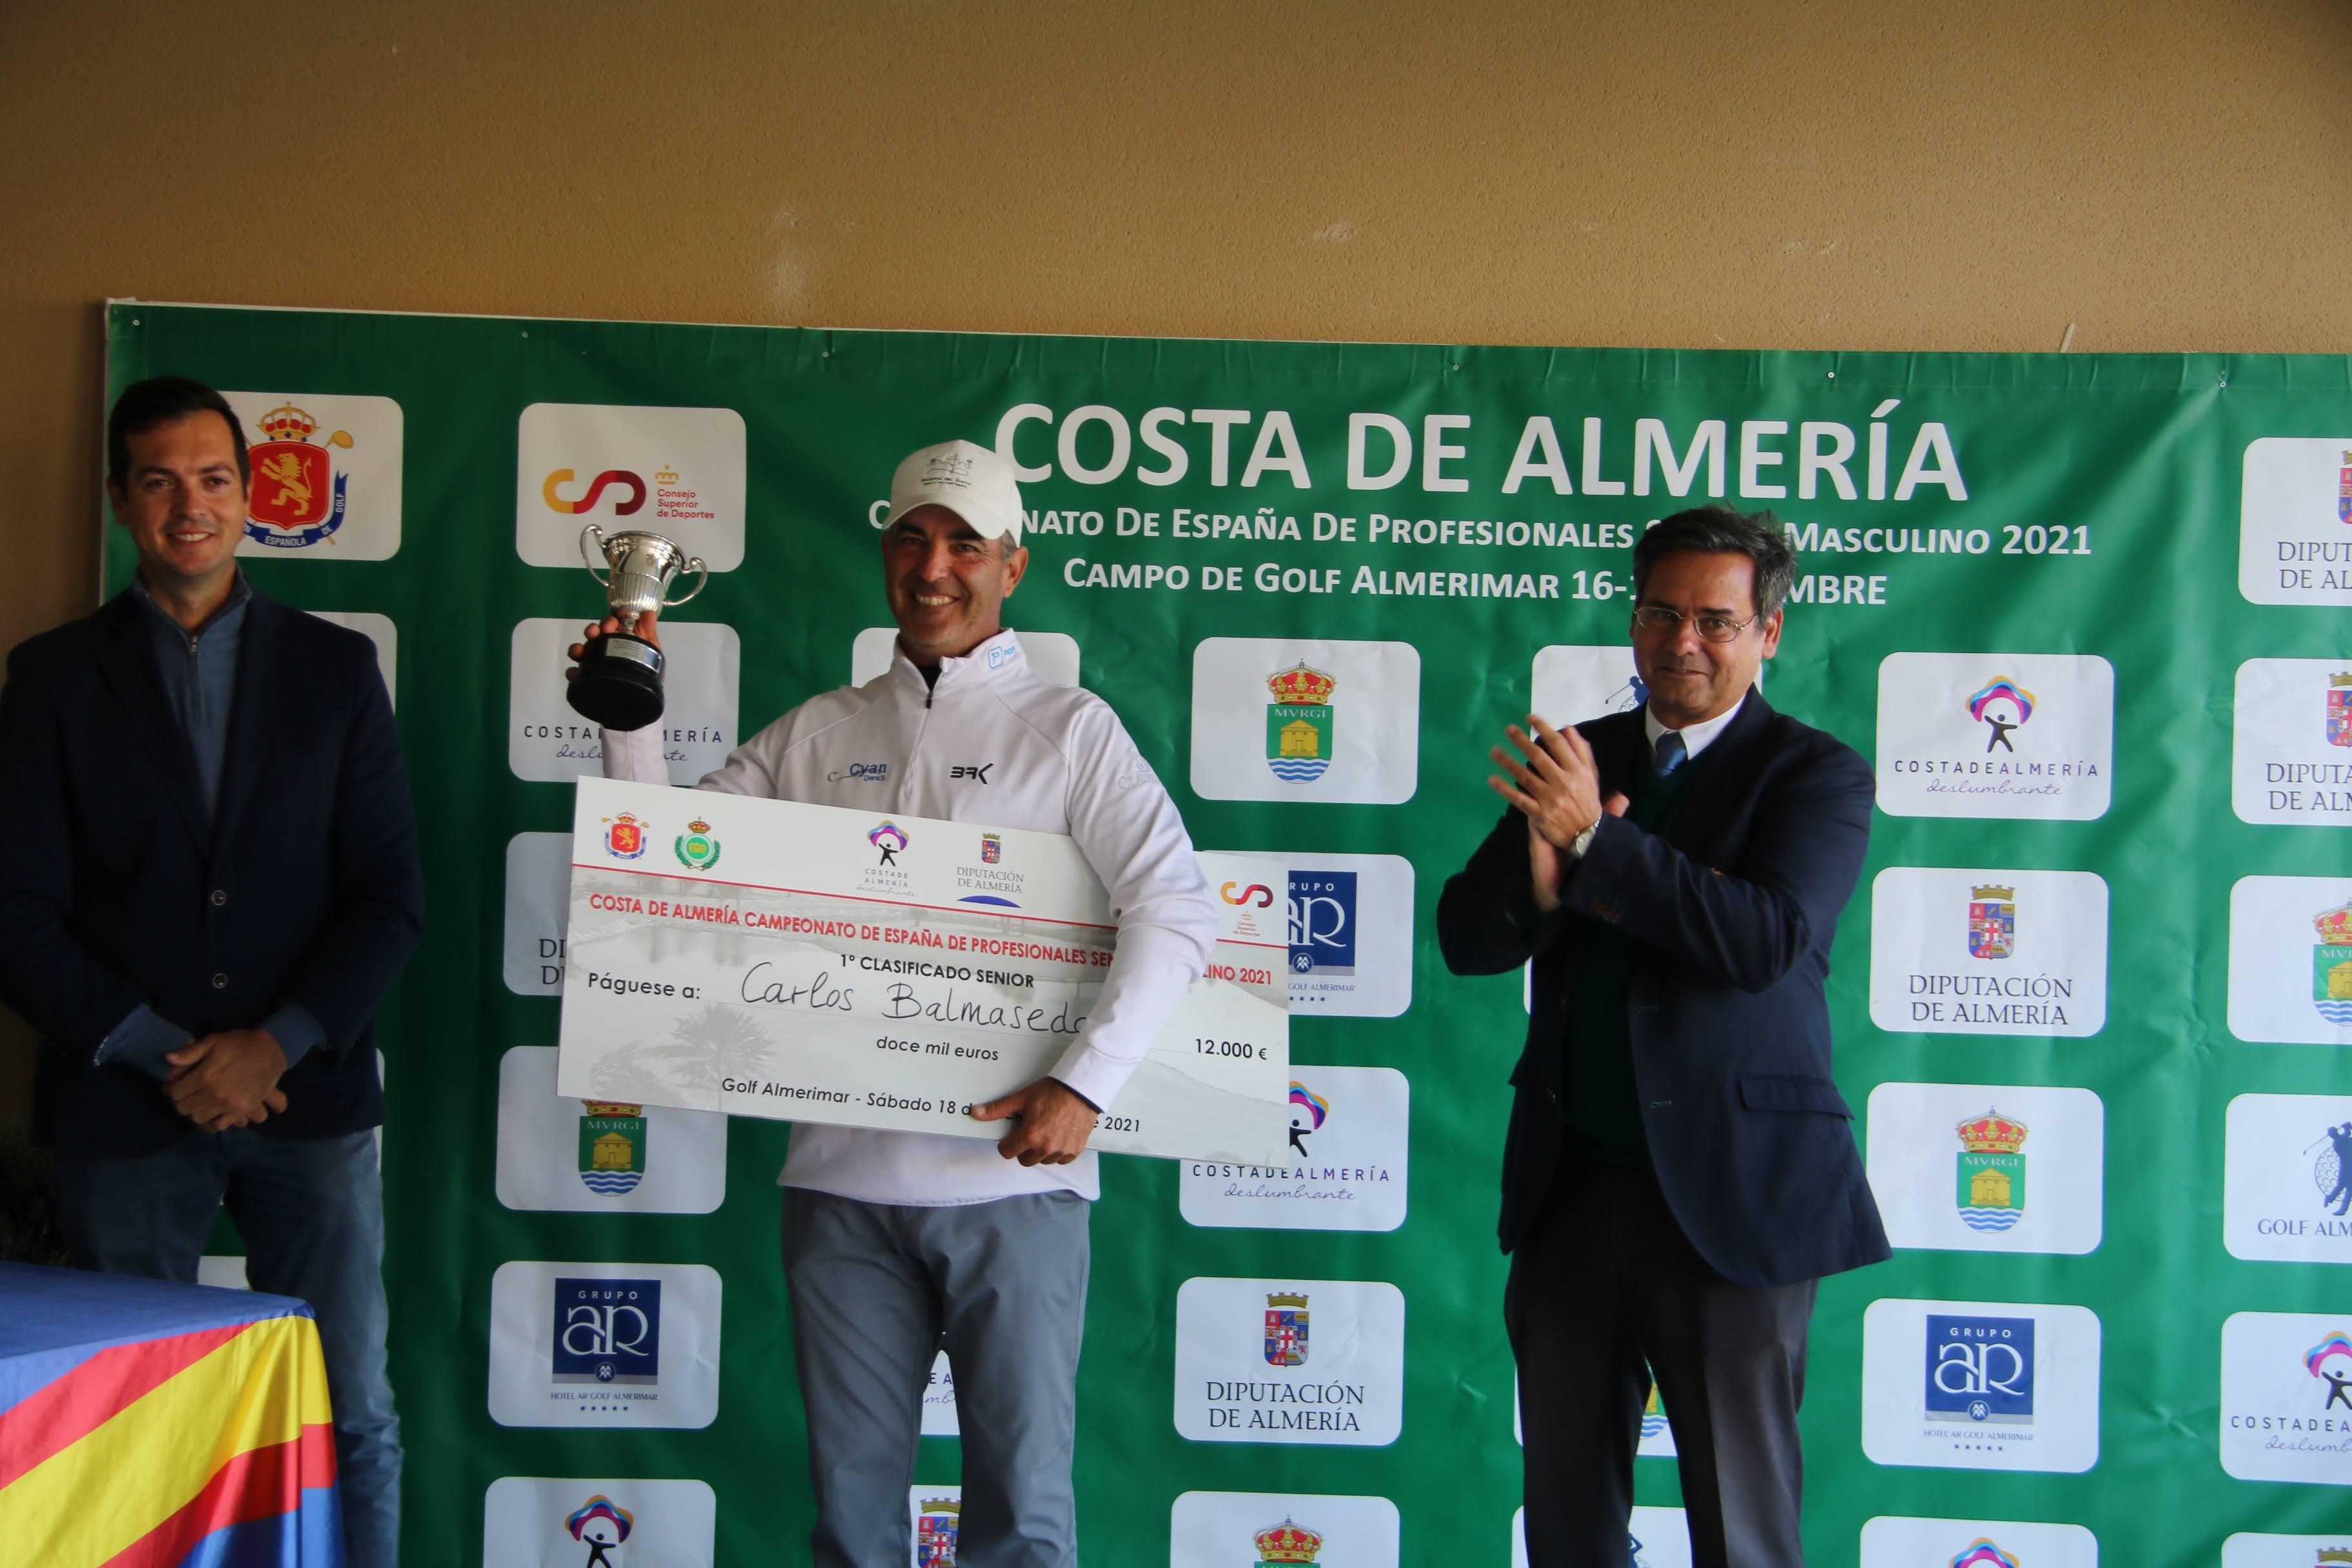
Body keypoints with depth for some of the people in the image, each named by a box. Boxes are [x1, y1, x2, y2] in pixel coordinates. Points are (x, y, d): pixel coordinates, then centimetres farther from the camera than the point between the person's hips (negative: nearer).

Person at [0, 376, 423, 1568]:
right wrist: (161, 1057, -9)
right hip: (122, 1112, 0)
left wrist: (274, 1047, -9)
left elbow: (387, 897, 3)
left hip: (306, 1098, 1)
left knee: (351, 1423, 1)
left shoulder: (334, 666, 8)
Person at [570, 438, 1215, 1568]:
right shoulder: (815, 734, 14)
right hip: (843, 1177, 3)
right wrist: (630, 719, 2)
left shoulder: (1068, 730, 3)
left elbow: (1174, 910, -7)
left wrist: (1087, 1081, -17)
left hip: (1013, 1177, -3)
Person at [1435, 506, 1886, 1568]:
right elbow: (1465, 936, 3)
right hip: (1573, 1187, 5)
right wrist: (1543, 881, -18)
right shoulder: (1577, 761, 9)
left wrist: (1596, 841, -24)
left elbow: (1766, 939, -20)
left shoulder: (1816, 774, -3)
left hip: (1729, 1191, -4)